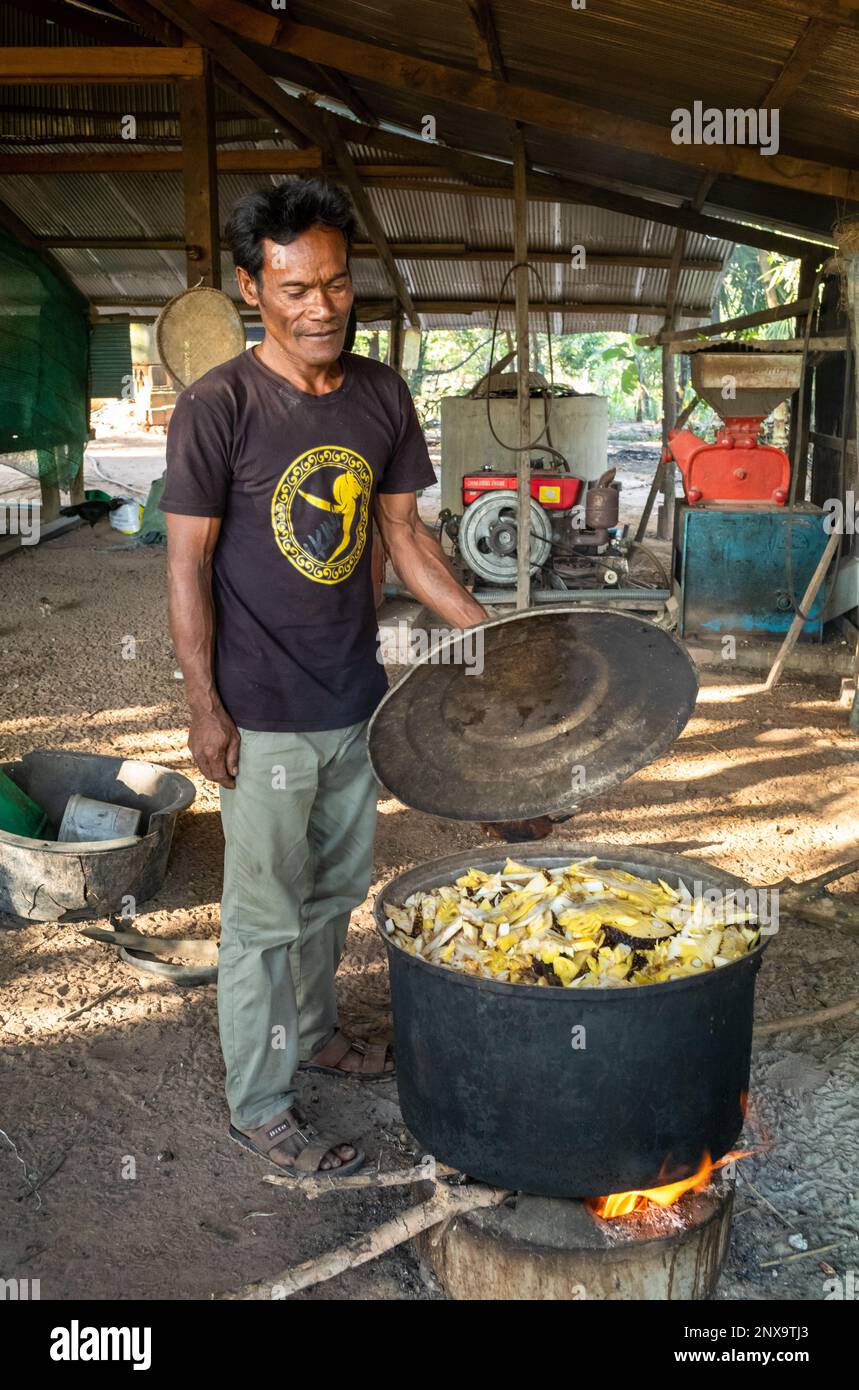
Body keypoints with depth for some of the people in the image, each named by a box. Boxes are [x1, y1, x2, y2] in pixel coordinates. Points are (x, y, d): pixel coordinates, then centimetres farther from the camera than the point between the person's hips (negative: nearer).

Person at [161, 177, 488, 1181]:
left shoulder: (381, 395, 3)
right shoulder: (217, 409, -13)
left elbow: (402, 535, 9)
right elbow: (187, 564, -10)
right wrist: (204, 706, -13)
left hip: (354, 699, 6)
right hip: (263, 717, -6)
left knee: (337, 887, 21)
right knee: (264, 915, 6)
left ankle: (313, 1032, 43)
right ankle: (258, 1106, 22)